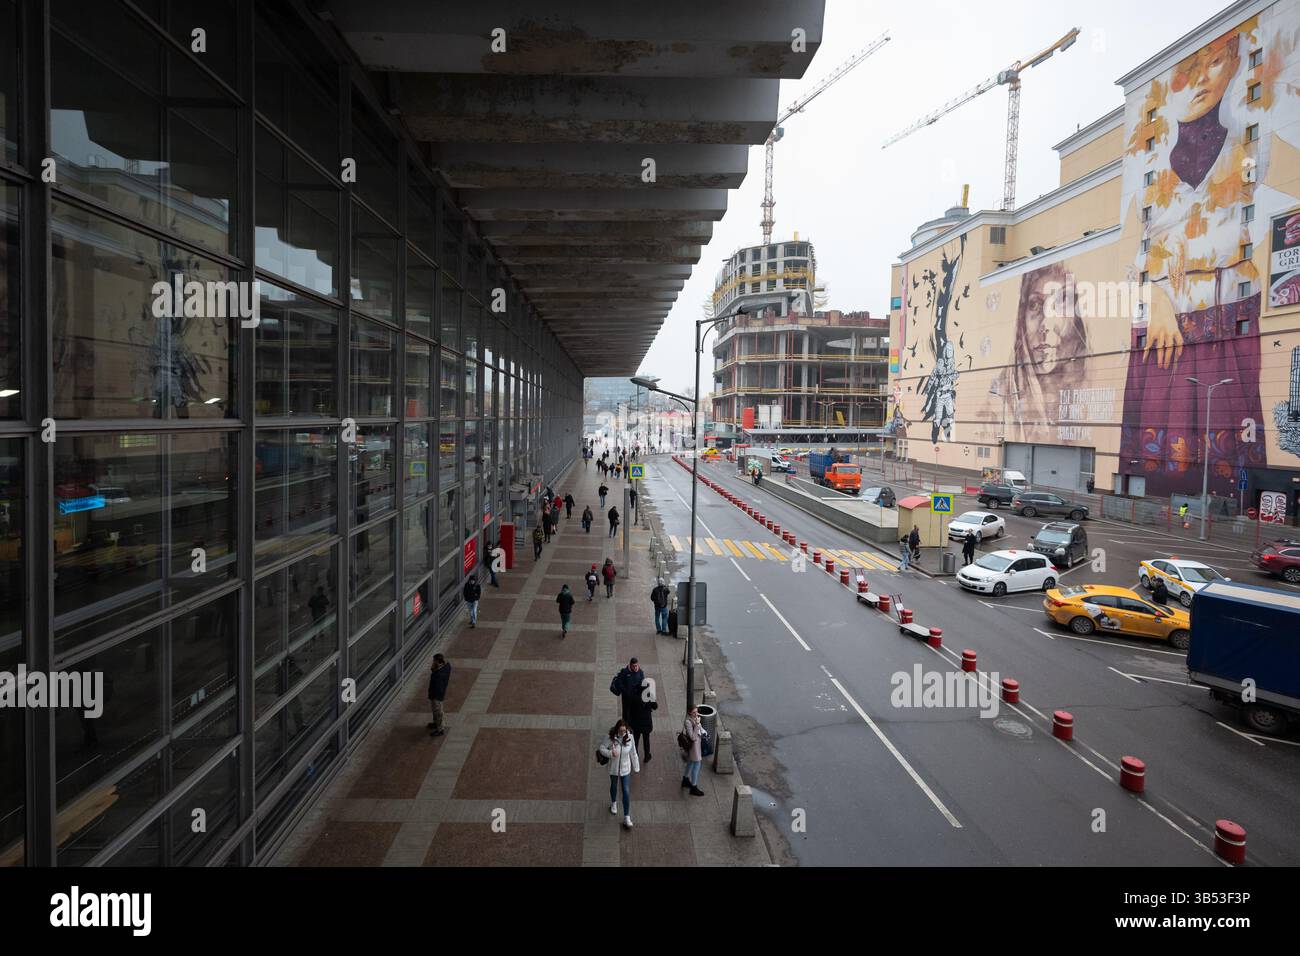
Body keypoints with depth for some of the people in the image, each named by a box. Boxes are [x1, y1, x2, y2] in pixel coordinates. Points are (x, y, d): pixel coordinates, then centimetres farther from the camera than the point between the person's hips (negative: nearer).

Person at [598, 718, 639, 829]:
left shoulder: (630, 737, -18)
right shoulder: (611, 738, -22)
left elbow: (633, 753, -5)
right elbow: (602, 748, -11)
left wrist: (636, 767, 3)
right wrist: (610, 753, -30)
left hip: (625, 769, 0)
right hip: (614, 768, 0)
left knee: (626, 792, -1)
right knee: (614, 786, 25)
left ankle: (627, 817, 11)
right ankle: (613, 803, 55)